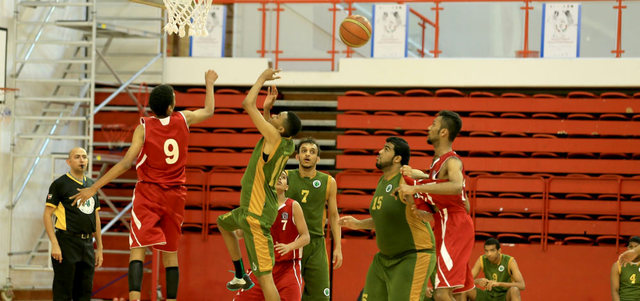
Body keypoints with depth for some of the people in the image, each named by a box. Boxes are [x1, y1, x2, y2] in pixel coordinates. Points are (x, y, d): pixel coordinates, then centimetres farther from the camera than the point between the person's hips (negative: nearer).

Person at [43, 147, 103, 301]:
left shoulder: (91, 185, 17)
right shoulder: (60, 184, -2)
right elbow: (47, 215, -6)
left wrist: (99, 248, 17)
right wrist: (54, 244, -16)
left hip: (87, 244, 6)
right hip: (67, 242, -6)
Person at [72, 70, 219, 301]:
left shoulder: (144, 127, -10)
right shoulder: (183, 120, -1)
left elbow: (126, 163, -16)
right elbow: (209, 111, 20)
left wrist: (94, 188, -14)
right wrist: (209, 83, 38)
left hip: (148, 194, -3)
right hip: (175, 195, 3)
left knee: (138, 248, -10)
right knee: (171, 253, 11)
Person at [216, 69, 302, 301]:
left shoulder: (274, 137, -20)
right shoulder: (285, 144, 4)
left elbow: (248, 103, -20)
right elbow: (266, 124, 29)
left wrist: (263, 77, -8)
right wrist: (267, 108, 15)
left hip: (257, 214, -10)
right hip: (249, 208, 10)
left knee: (264, 274, -12)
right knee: (223, 223, 36)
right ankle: (241, 276, 37)